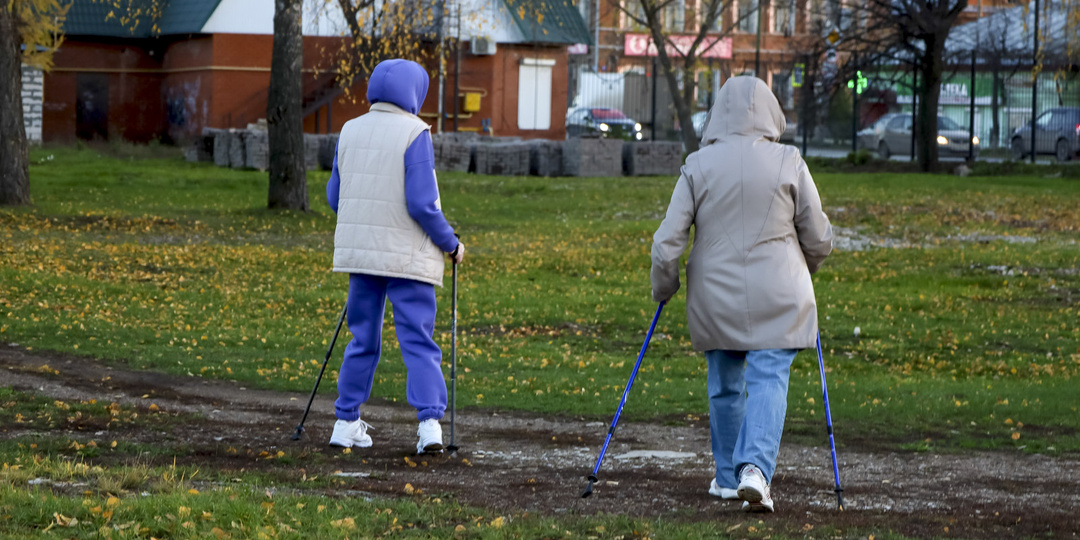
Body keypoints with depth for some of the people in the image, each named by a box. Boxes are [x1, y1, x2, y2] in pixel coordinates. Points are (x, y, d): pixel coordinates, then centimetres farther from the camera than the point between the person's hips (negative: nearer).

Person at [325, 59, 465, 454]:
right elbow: (422, 203, -15)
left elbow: (335, 196, 13)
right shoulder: (414, 133, -11)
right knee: (418, 341, -3)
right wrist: (451, 244, -2)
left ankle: (346, 422, 15)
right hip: (408, 257, -5)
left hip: (360, 254, 5)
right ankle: (430, 422, -14)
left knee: (362, 340, 14)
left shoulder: (351, 131, 6)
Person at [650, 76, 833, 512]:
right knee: (769, 380, -3)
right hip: (777, 296, -2)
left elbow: (668, 239, -3)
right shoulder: (788, 163, -4)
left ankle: (728, 478, 26)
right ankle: (755, 468, -22)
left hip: (717, 296, 2)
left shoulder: (698, 166, -3)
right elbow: (818, 238, 3)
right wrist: (803, 268, 24)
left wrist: (663, 289, 13)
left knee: (724, 385, 15)